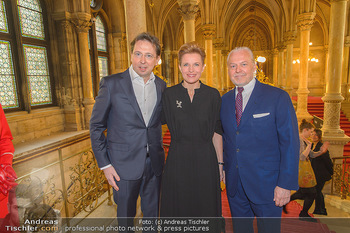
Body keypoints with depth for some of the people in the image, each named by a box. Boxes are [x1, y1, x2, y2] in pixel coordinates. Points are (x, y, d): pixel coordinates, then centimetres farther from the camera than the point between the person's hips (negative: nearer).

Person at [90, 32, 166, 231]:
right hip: (125, 165, -3)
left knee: (152, 214, 20)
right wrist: (105, 164, -7)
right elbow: (96, 126, -4)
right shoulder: (111, 84, -8)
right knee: (126, 216, 16)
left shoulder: (161, 86, 3)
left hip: (154, 164, 4)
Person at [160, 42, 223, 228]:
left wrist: (220, 163, 3)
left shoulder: (213, 95, -1)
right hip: (178, 161, 0)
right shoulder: (168, 94, -2)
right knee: (179, 209, 15)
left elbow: (216, 132, 2)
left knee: (205, 208, 16)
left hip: (206, 161, 1)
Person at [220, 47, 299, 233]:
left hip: (266, 183, -4)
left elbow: (290, 143, -11)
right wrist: (223, 168, 5)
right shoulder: (224, 100, 4)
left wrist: (285, 184, -13)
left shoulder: (278, 97, -10)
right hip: (234, 183, 4)